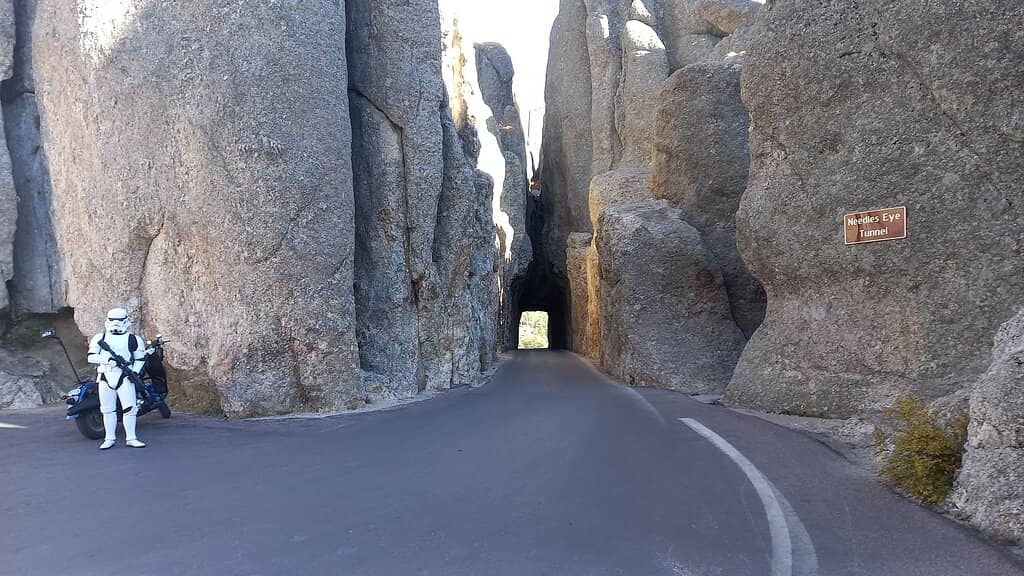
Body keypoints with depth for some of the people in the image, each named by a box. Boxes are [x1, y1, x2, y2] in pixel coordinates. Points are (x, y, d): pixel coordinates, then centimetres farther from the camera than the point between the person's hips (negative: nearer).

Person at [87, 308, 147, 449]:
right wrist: (107, 360, -13)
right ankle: (110, 438, 17)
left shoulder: (133, 339, 8)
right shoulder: (100, 338, 11)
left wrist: (135, 372, -6)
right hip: (106, 376, 2)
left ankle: (131, 438, 2)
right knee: (108, 409, 7)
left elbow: (140, 358, 9)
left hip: (125, 377, -2)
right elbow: (91, 357, 3)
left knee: (130, 407, -7)